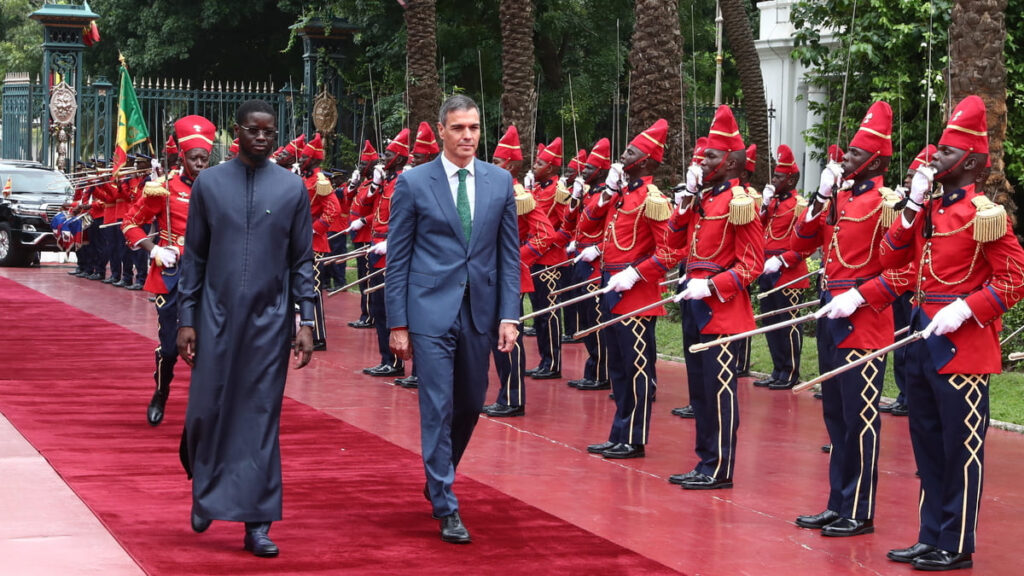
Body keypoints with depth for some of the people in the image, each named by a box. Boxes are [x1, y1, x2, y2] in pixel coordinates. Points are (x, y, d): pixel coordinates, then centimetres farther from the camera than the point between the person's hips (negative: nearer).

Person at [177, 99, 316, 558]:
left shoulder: (292, 188, 3)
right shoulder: (209, 184, 3)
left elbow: (302, 260, 4)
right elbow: (193, 257, 6)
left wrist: (305, 321, -2)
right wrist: (186, 319, 2)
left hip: (269, 319, 0)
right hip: (217, 317, 0)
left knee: (261, 418, 0)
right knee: (207, 410, 0)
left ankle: (256, 523, 5)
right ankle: (204, 492, 29)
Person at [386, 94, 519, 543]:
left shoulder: (500, 182, 6)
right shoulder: (413, 183, -2)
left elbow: (509, 253, 7)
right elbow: (398, 257, -1)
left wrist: (509, 315, -1)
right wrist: (397, 322, -5)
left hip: (480, 312, 4)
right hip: (431, 311, -4)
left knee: (470, 405, 14)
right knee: (438, 408, -5)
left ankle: (439, 478, 37)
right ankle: (446, 508, 0)